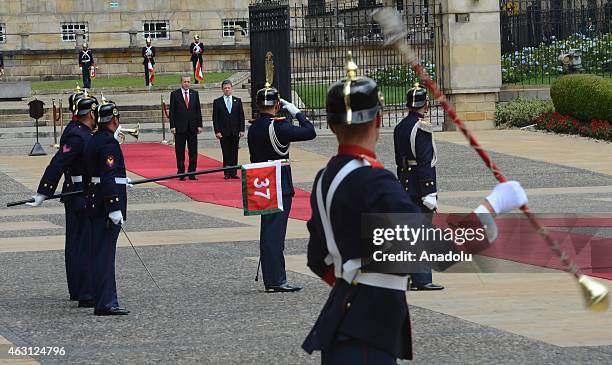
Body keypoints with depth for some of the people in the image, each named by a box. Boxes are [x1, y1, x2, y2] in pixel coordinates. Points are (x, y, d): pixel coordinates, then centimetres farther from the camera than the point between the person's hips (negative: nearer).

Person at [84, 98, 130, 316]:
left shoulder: (94, 140, 13)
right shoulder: (109, 142, -17)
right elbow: (109, 178, -22)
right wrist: (115, 208, -23)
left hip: (96, 201, 10)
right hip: (107, 203, -10)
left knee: (101, 252, 14)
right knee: (104, 253, -8)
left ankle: (107, 301, 21)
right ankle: (104, 304, -8)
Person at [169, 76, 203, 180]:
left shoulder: (194, 94, 9)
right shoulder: (174, 94, 1)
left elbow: (198, 110, 9)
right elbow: (172, 111, -1)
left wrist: (199, 125, 2)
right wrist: (172, 126, -8)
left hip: (192, 128, 2)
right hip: (180, 128, -2)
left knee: (193, 152, 1)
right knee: (180, 152, 2)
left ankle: (192, 173, 6)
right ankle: (181, 173, 7)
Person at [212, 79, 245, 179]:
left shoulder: (237, 101, 10)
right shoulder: (217, 102, 4)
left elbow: (241, 116, 8)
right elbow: (215, 118, 1)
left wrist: (241, 130, -1)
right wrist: (217, 131, -7)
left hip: (235, 132, 2)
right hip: (223, 132, -2)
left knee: (234, 153, 1)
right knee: (226, 154, -1)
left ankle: (233, 173, 4)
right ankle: (227, 173, 3)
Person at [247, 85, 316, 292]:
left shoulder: (253, 129, 8)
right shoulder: (277, 126, -17)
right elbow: (310, 133, -17)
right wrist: (297, 113, -5)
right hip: (280, 189, -8)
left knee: (269, 233, 11)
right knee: (275, 232, -7)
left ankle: (272, 280, 17)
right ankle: (275, 281, -7)